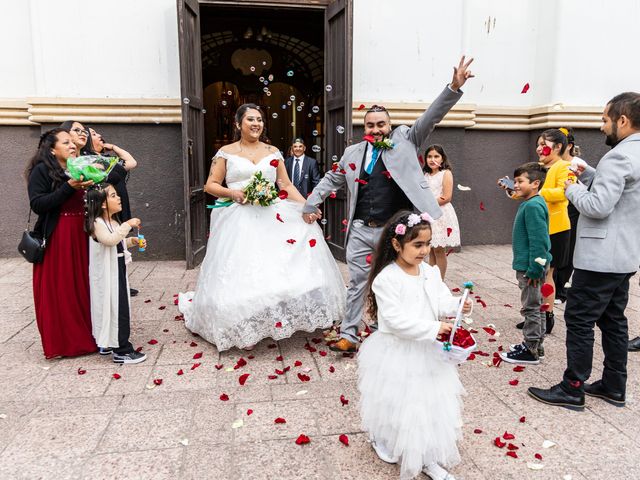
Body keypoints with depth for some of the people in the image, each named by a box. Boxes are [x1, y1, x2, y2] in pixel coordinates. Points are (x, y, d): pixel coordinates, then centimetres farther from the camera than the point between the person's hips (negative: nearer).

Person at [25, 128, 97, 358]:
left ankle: (82, 336, 21)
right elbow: (37, 204, -15)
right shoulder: (41, 171, -4)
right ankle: (60, 342, 13)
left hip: (79, 237, 6)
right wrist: (69, 187, -21)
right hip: (55, 239, -6)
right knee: (58, 292, 1)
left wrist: (88, 188, 0)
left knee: (81, 287, 9)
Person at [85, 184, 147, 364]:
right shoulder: (97, 224, -17)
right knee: (116, 310, -5)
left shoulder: (114, 221, 11)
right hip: (107, 276, -9)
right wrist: (127, 225, -31)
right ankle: (121, 351, 3)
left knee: (120, 308, 15)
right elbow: (110, 240, -35)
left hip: (118, 272, 9)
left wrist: (132, 241, 10)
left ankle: (108, 344, 29)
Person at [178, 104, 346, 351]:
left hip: (273, 217, 3)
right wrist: (232, 193, -14)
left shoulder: (273, 152, 13)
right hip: (240, 220, -2)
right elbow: (210, 185, 6)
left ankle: (280, 319, 8)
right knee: (242, 274, -7)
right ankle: (244, 329, 4)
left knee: (280, 266, -7)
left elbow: (287, 186, 9)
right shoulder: (226, 152, 6)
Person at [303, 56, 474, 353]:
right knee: (357, 284, 10)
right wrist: (311, 204, 19)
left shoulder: (405, 140, 4)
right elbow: (331, 180, 20)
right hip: (361, 230, 3)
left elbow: (431, 117, -5)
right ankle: (348, 336, 20)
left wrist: (454, 87, -17)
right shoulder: (352, 152, 11)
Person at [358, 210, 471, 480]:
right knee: (397, 404, 12)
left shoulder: (430, 272, 0)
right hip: (396, 354, -6)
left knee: (430, 402, 12)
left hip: (426, 351, 6)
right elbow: (397, 320, -25)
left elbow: (441, 301, 2)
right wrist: (433, 328, -27)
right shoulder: (385, 279, -21)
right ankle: (382, 440, 43)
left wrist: (458, 306, -20)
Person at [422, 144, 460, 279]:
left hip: (441, 214, -6)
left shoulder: (446, 173, -5)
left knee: (439, 250, -3)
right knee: (431, 251, 7)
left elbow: (447, 197, -13)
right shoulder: (426, 175, 15)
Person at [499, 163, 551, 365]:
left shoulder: (533, 206, -20)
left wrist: (534, 269, -23)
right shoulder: (531, 203, 12)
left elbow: (538, 241, -24)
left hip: (530, 266, -10)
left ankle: (531, 351, 9)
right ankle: (535, 345, 29)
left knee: (531, 308, -1)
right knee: (535, 306, 18)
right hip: (528, 265, 10)